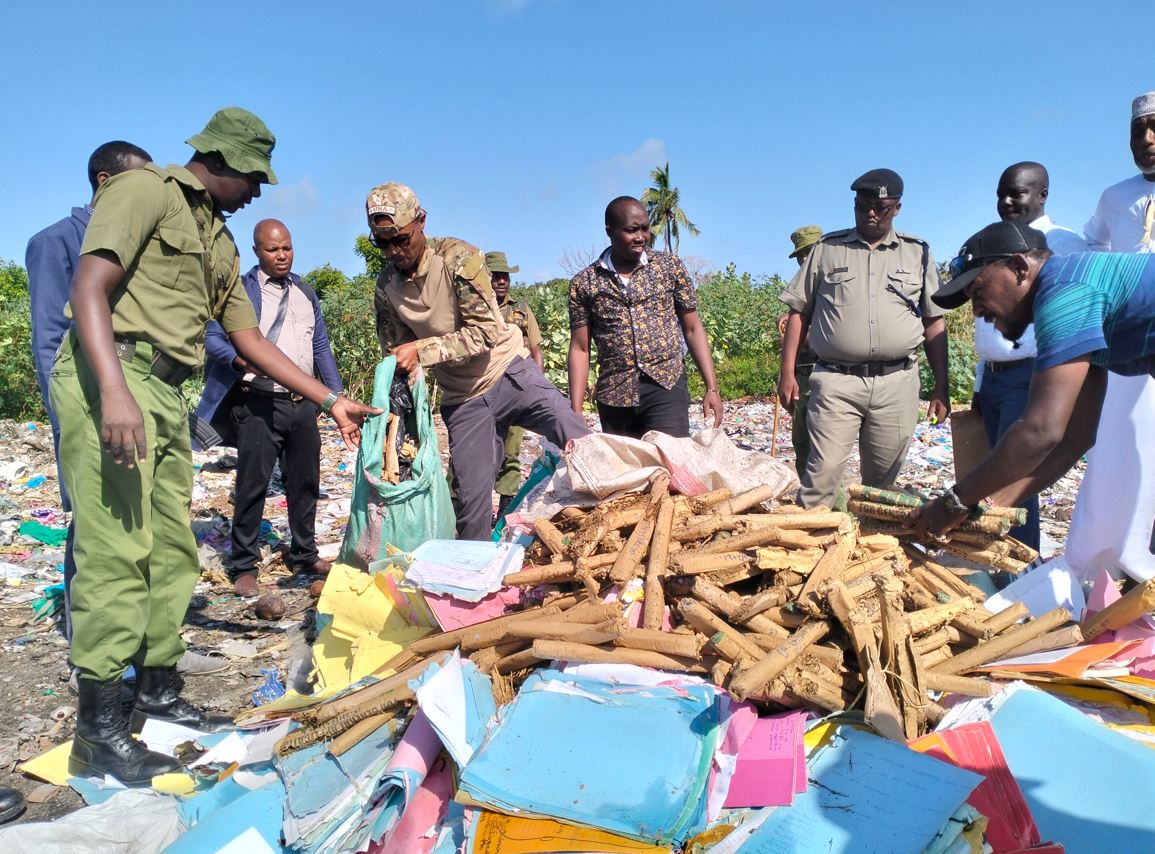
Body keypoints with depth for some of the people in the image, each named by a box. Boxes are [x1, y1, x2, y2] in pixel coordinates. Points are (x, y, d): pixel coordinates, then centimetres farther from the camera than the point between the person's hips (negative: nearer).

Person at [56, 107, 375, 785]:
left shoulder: (219, 241, 23)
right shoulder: (146, 189, -2)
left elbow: (249, 336, 21)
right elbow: (90, 286, -14)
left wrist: (331, 400, 16)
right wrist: (115, 392, -28)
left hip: (168, 394, 9)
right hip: (112, 375, -9)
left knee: (173, 551, 10)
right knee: (117, 549, -11)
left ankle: (159, 692, 22)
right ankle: (100, 729, -3)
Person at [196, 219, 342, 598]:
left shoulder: (305, 293, 16)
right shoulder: (240, 290, -1)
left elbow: (321, 346, 18)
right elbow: (213, 337, -7)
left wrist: (337, 393, 11)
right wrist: (240, 359, -27)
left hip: (303, 403, 5)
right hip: (260, 403, -5)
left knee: (305, 482, 12)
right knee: (253, 486, -1)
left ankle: (304, 556, 26)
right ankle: (243, 567, 10)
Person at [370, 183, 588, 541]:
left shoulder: (458, 257, -15)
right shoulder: (386, 287, 0)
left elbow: (486, 331, -20)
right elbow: (395, 358, 9)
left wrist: (421, 349, -26)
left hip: (510, 374, -3)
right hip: (461, 399, 3)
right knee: (470, 496, 3)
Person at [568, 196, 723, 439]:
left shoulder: (671, 267, 5)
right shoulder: (584, 283, 4)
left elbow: (693, 329, 7)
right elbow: (579, 349, 5)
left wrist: (712, 388, -1)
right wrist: (575, 413, -2)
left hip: (667, 386, -1)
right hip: (614, 396, 1)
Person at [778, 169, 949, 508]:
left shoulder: (917, 253, 11)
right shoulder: (827, 248, 8)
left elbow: (934, 322, 12)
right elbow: (799, 313, 8)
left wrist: (941, 389, 8)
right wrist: (787, 373, 0)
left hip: (897, 382, 2)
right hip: (836, 381, -2)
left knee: (882, 480, 11)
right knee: (823, 473, -10)